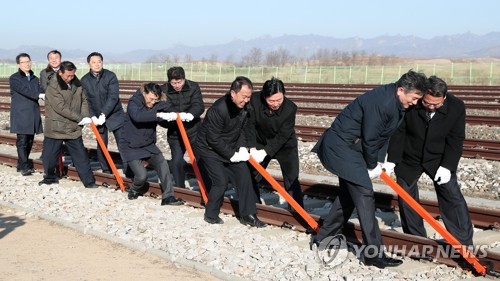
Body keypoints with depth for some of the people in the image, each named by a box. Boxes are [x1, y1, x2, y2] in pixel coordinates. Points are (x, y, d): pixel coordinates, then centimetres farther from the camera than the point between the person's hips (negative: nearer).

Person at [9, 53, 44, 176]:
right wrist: (40, 95, -28)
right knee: (22, 140, -9)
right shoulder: (14, 78, -2)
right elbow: (25, 91, -16)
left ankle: (22, 164, 19)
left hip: (33, 115, 6)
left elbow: (40, 92, 5)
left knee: (29, 141, 8)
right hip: (21, 116, -5)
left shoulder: (35, 79, 17)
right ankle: (24, 167, -10)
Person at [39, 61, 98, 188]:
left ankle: (89, 181, 8)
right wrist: (80, 118, -19)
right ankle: (50, 177, 28)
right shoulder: (53, 87, -16)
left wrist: (86, 117, -8)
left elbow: (84, 101, 10)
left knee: (81, 156, 4)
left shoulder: (77, 84, 3)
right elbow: (61, 108, -21)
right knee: (49, 155, 6)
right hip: (55, 128, -4)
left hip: (74, 128, 4)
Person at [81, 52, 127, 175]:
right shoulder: (84, 80, -1)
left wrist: (104, 114, -24)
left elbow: (113, 97, -17)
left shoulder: (111, 76, -10)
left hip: (115, 115, -3)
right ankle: (106, 171, 16)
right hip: (97, 117, 3)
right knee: (101, 145, 6)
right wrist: (93, 116, -17)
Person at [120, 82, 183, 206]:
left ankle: (168, 197, -9)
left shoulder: (156, 105, 0)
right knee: (142, 175, -14)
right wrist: (157, 115, -46)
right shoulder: (133, 103, -16)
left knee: (163, 165, -15)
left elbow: (165, 123, -2)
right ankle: (134, 191, 19)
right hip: (131, 146, -5)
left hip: (148, 145, 5)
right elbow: (137, 116, -38)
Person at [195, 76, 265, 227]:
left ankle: (248, 215, 7)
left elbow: (243, 129, 5)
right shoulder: (218, 109, -31)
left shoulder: (245, 106, -8)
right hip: (209, 149, -7)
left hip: (230, 148, 7)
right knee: (220, 181, -13)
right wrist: (231, 155, -20)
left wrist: (242, 148, -10)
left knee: (244, 175, -2)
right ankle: (211, 215, 9)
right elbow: (214, 139, -25)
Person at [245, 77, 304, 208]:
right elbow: (250, 124, -18)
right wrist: (252, 148, -26)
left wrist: (265, 152, -31)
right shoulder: (255, 100, -26)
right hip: (260, 142, 3)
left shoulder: (290, 108, -30)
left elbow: (283, 136, -26)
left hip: (285, 145, -3)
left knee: (291, 179, -9)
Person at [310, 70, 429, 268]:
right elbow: (370, 138, -22)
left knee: (348, 194, 17)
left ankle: (321, 238, 28)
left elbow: (385, 134, 11)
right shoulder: (382, 103, -27)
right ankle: (374, 253, -6)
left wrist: (379, 162, 3)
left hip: (346, 147, 11)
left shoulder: (395, 102, 4)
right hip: (342, 146, -11)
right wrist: (372, 166, -8)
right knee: (364, 194, -10)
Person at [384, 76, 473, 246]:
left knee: (452, 196, -7)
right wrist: (392, 160, -17)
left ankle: (464, 242, -1)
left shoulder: (456, 107, -19)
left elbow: (455, 140, -13)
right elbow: (398, 133, -15)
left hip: (438, 159, 0)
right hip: (409, 159, 0)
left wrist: (447, 166, -20)